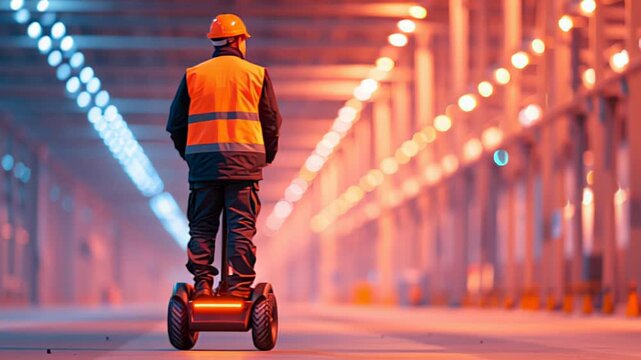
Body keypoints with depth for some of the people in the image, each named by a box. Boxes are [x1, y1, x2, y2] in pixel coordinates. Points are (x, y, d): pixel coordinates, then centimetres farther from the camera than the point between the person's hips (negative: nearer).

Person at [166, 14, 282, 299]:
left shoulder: (193, 75, 8)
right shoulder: (257, 74, 5)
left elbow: (176, 124, 10)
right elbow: (271, 123, 7)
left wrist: (188, 154, 23)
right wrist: (266, 157, 20)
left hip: (202, 162, 1)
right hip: (244, 162, -1)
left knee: (202, 227, 7)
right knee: (242, 227, 0)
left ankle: (202, 284, 2)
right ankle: (239, 286, -5)